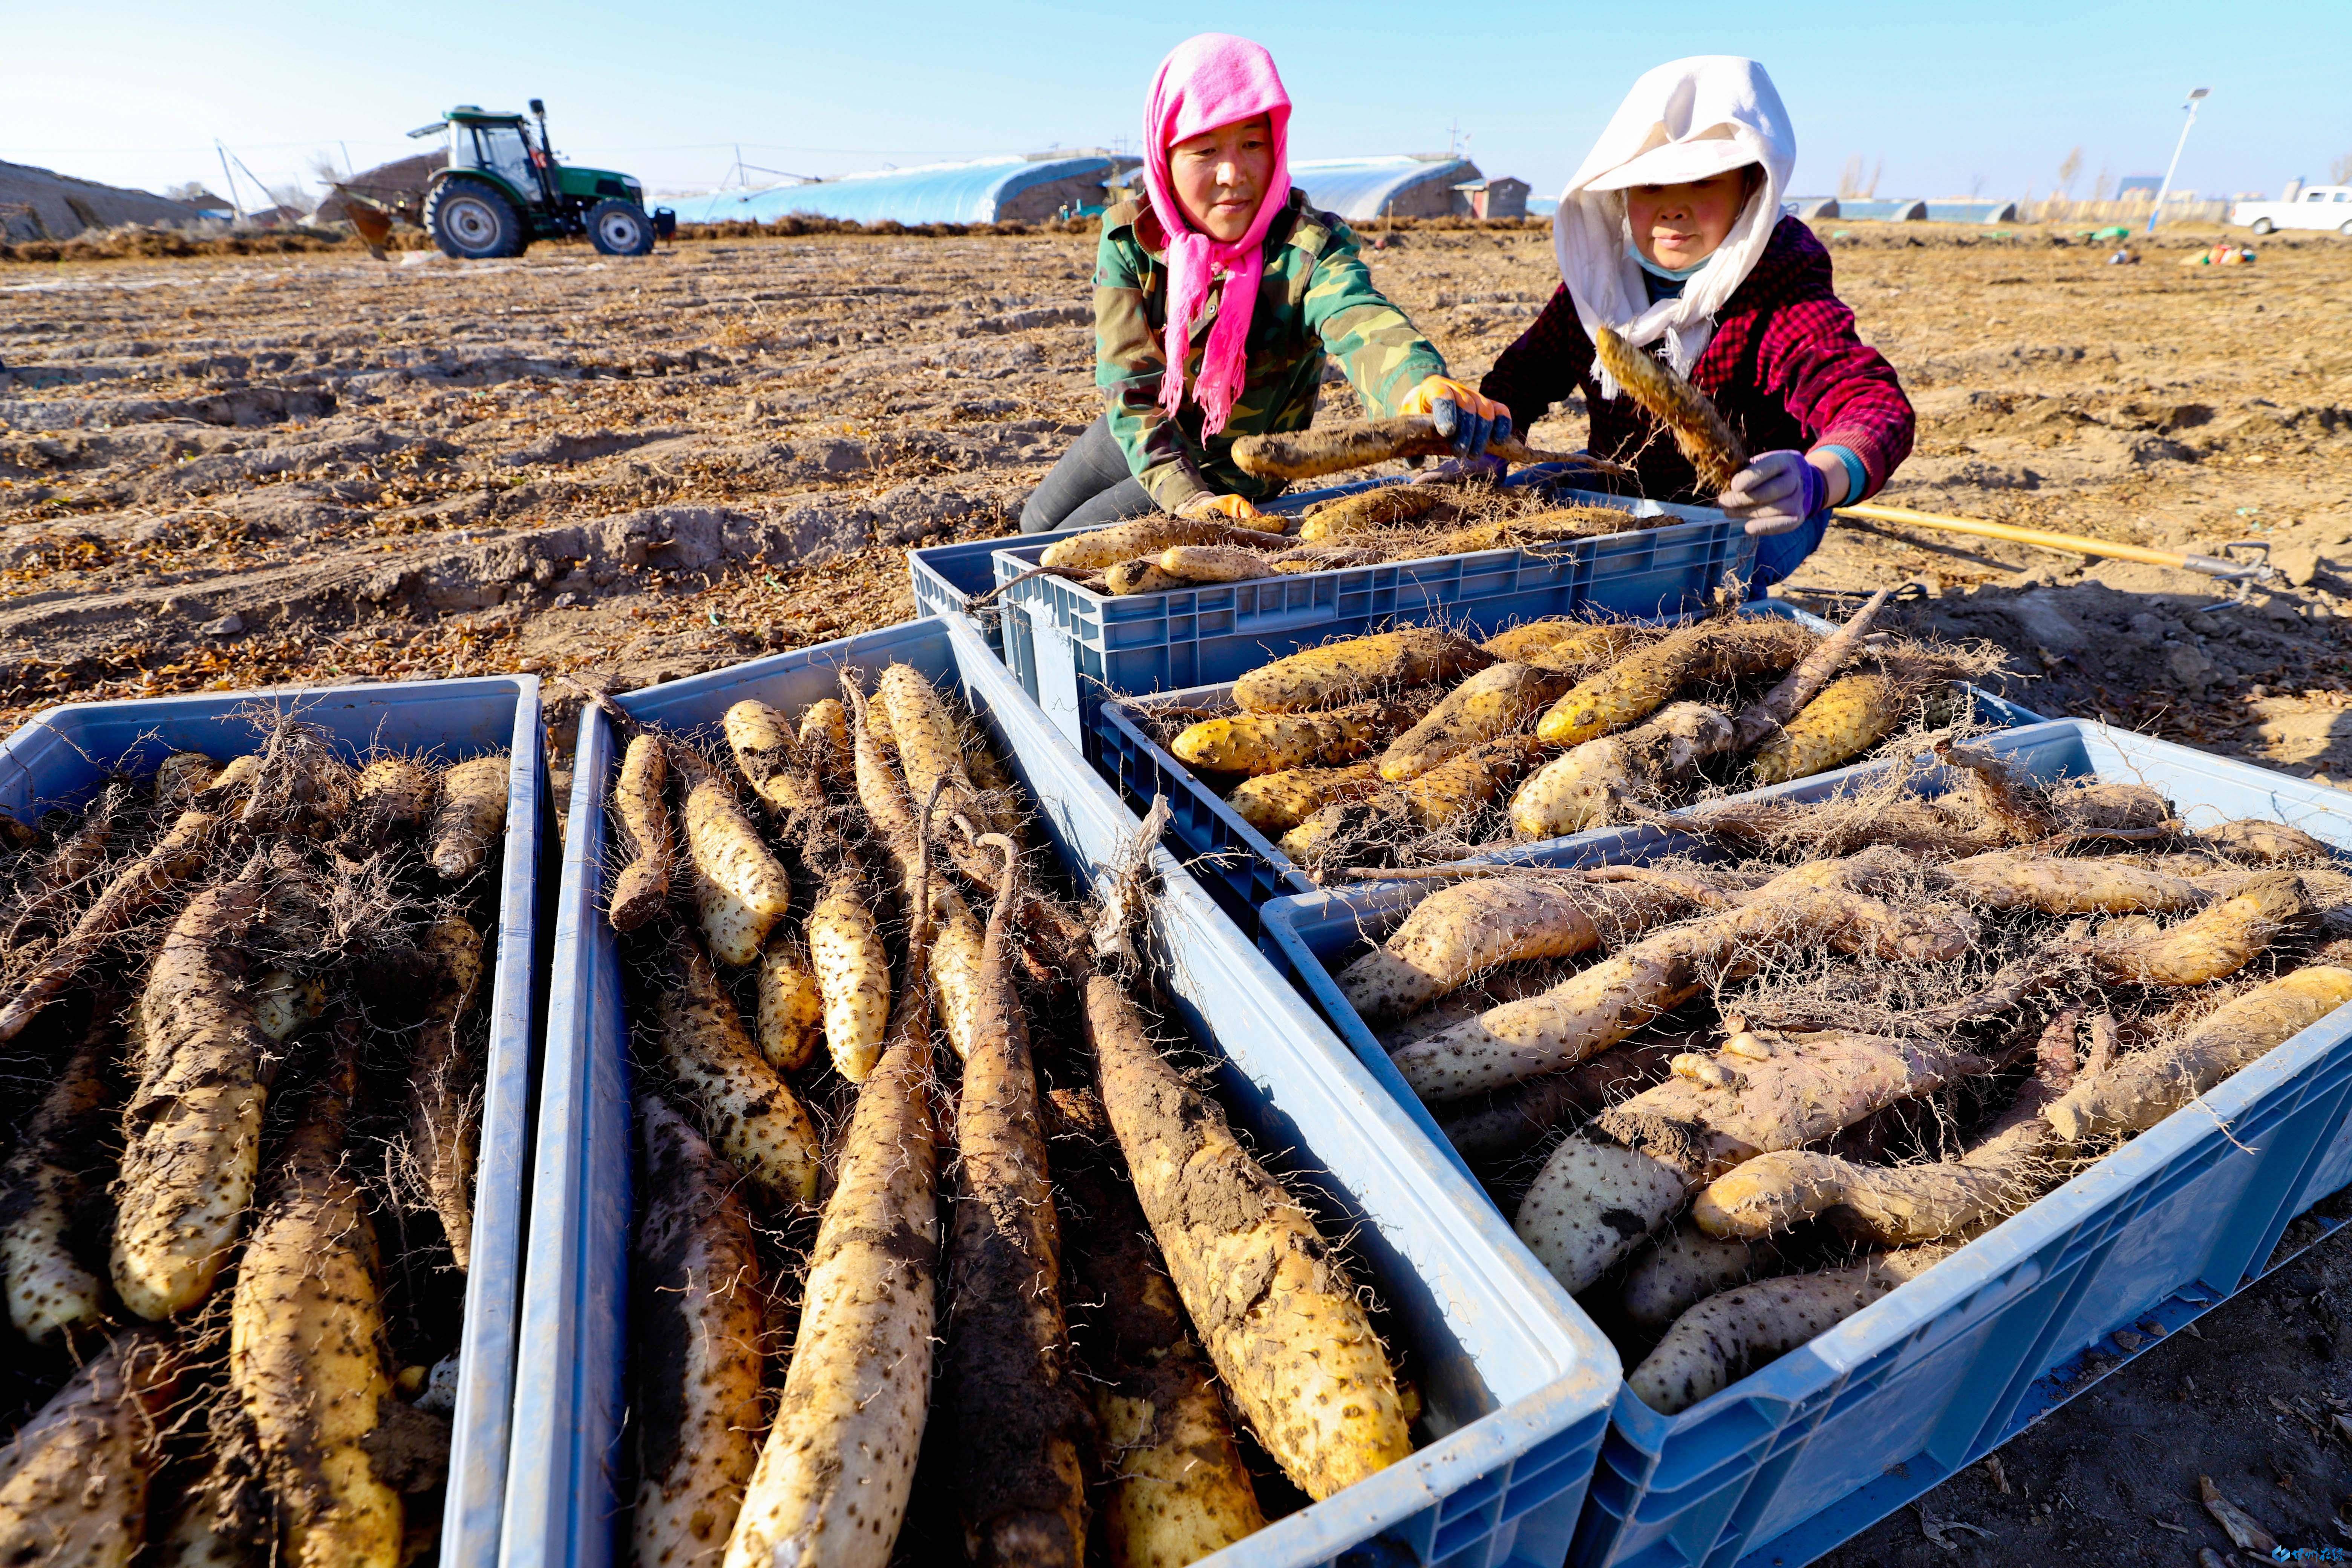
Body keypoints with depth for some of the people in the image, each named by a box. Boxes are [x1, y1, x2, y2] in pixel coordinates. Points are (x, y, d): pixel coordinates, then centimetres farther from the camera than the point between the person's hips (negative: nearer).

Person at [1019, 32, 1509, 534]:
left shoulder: (1308, 248, -28)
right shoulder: (1128, 239, -19)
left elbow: (1359, 323, -50)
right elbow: (1129, 383, -25)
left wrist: (1423, 388, -74)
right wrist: (1185, 496, -40)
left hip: (1236, 468, -4)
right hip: (1143, 441, 5)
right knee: (1036, 526, 21)